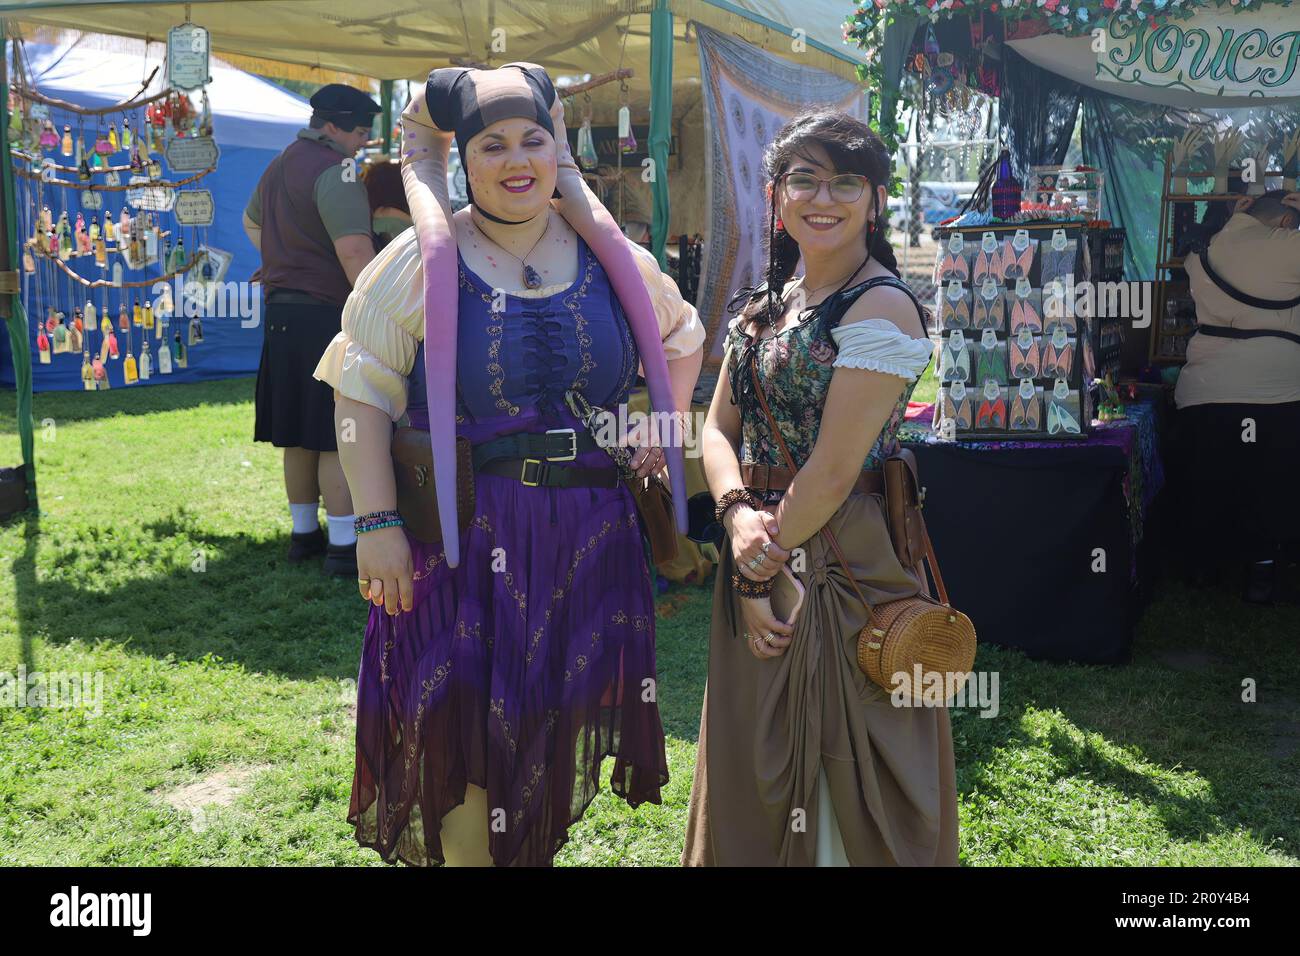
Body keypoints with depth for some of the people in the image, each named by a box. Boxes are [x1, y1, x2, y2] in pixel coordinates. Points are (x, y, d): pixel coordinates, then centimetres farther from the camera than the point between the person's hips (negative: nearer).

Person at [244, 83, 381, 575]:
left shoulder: (278, 167, 17)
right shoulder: (334, 171, -13)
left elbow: (251, 220, 37)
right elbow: (355, 253, -24)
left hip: (282, 313, 9)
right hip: (328, 316, -9)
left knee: (300, 435, 15)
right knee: (339, 436, -5)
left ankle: (304, 533, 24)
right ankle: (343, 546, -1)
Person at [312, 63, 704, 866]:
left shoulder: (611, 258, 6)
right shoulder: (421, 262, -3)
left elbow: (684, 341, 22)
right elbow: (364, 394, -7)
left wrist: (662, 432, 9)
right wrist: (377, 523, -15)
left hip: (586, 538, 3)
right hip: (460, 539, -3)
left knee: (555, 734, 14)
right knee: (465, 736, 1)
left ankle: (541, 844, 35)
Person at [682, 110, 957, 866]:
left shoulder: (881, 306, -15)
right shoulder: (768, 305, 10)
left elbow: (834, 471, -19)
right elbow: (718, 428, 7)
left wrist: (762, 571, -12)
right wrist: (739, 514, -12)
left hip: (840, 569, -7)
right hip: (759, 560, 8)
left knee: (836, 782, 5)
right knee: (754, 775, 19)